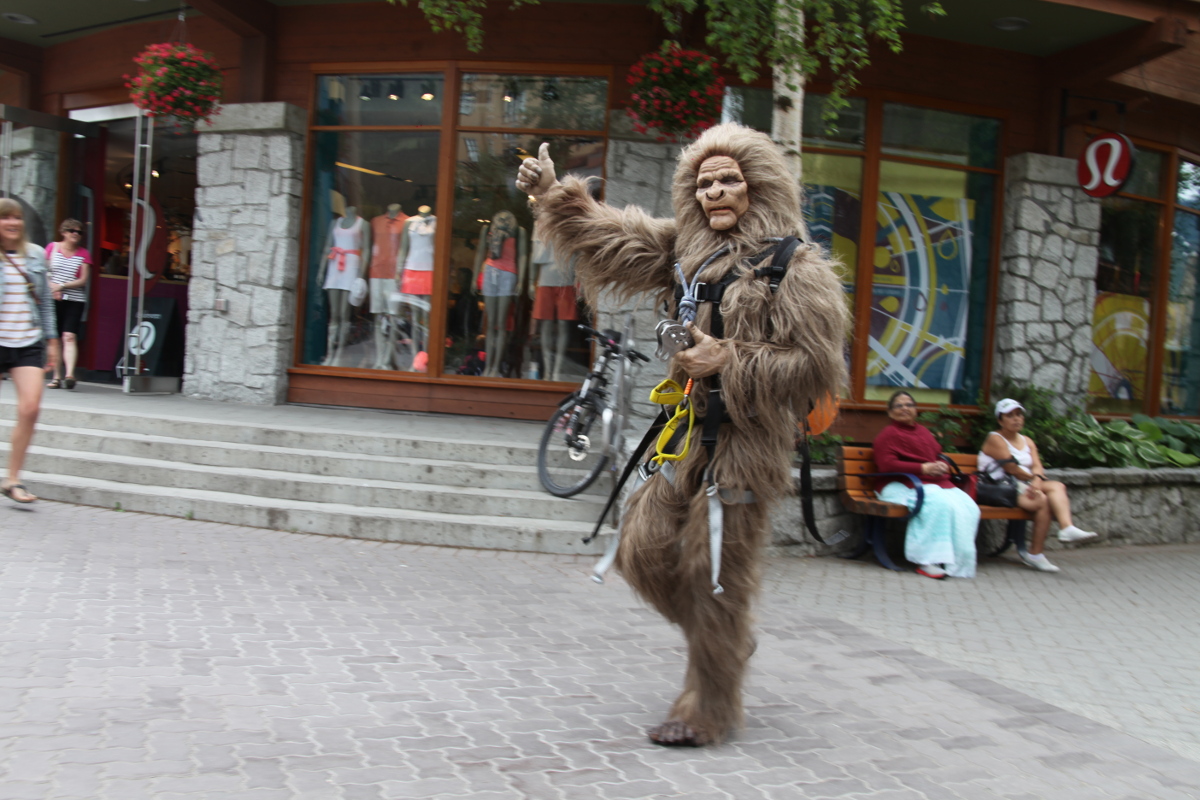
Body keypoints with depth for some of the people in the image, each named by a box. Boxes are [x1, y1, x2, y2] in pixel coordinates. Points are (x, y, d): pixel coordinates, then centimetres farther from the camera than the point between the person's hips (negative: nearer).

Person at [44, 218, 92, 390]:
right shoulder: (52, 247, 7)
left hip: (75, 300, -2)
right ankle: (57, 376, 13)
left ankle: (69, 374, -26)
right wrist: (52, 287, -9)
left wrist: (62, 286, -13)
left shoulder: (83, 254, 5)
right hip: (54, 299, 2)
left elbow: (83, 280, -2)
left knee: (69, 337, -16)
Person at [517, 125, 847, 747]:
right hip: (689, 434, 7)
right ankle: (729, 641, 32)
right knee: (644, 549, 8)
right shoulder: (685, 249, 12)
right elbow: (609, 236, 10)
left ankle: (706, 713, 16)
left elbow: (816, 367, -11)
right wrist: (552, 194, -1)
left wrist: (730, 362, -17)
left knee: (713, 577, -1)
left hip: (745, 443, -7)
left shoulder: (795, 266, -8)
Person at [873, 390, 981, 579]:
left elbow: (940, 456, 27)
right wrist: (923, 468, -16)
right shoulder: (888, 434, 1)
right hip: (902, 486, -7)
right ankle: (927, 561, -32)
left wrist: (942, 466, 0)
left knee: (968, 507, -21)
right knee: (940, 504, -37)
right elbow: (887, 465, -11)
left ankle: (960, 561, -20)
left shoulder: (923, 431, 25)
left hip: (936, 483, 7)